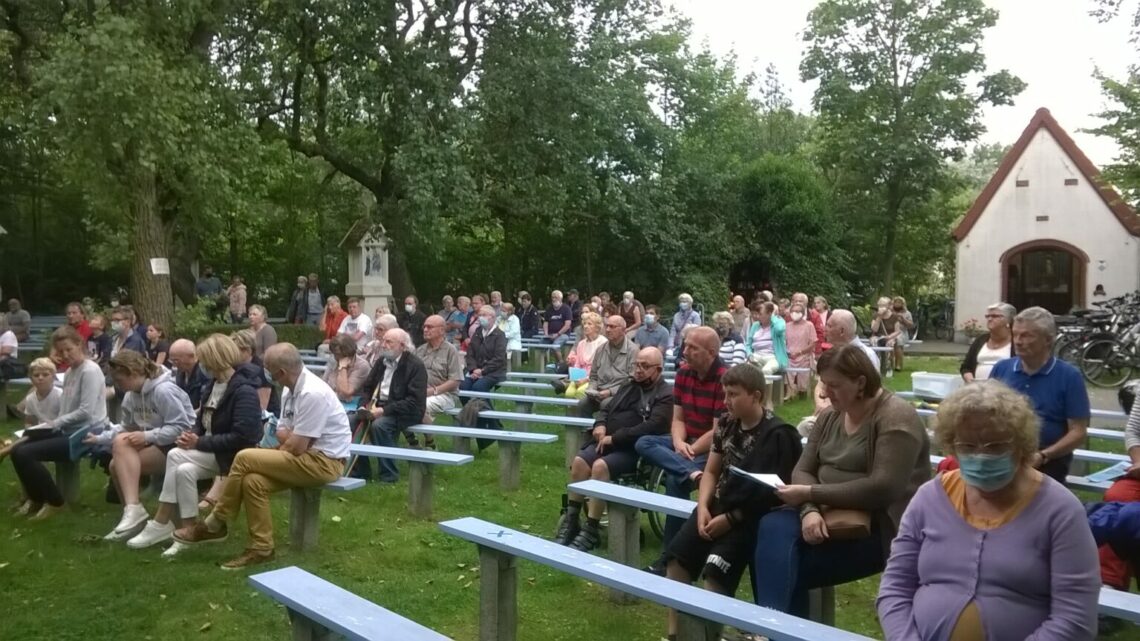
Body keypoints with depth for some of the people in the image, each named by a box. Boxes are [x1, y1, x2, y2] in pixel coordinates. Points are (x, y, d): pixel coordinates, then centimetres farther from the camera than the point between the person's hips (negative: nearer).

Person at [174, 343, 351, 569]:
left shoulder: (312, 394, -22)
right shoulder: (291, 390, 8)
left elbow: (296, 446, -20)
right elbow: (284, 434, 10)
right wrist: (283, 435, -11)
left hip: (323, 462, -9)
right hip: (307, 456, 9)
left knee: (245, 458, -15)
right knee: (252, 481, -10)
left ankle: (215, 524, 2)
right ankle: (261, 549, 1)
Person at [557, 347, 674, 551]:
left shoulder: (665, 395, -3)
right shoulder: (628, 387, 23)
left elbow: (652, 427, -17)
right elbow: (607, 409, 26)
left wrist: (615, 438, -18)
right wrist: (600, 425, 0)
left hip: (634, 450, -7)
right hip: (608, 442, 7)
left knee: (600, 466, -32)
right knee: (579, 461, -21)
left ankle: (591, 531, -24)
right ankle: (571, 521, -13)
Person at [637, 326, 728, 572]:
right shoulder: (683, 373, 4)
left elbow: (719, 433, -20)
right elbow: (678, 419, 6)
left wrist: (688, 453, -17)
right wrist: (679, 444, -14)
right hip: (688, 443, 8)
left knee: (675, 479, -27)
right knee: (644, 443, -13)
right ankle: (691, 472, -35)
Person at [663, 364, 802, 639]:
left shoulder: (778, 434, -13)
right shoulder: (727, 425, 9)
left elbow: (772, 493, -13)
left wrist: (730, 519, -15)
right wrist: (703, 507, -4)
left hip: (752, 516, -7)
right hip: (719, 505, 7)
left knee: (715, 572, -24)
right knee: (676, 558, -8)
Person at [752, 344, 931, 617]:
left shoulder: (895, 418, -13)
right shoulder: (830, 416, 10)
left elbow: (882, 489, -23)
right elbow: (803, 470, 5)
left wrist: (810, 494, -20)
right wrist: (809, 510, -18)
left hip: (879, 525, -7)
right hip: (830, 513, 7)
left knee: (780, 557, -25)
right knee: (773, 527, -23)